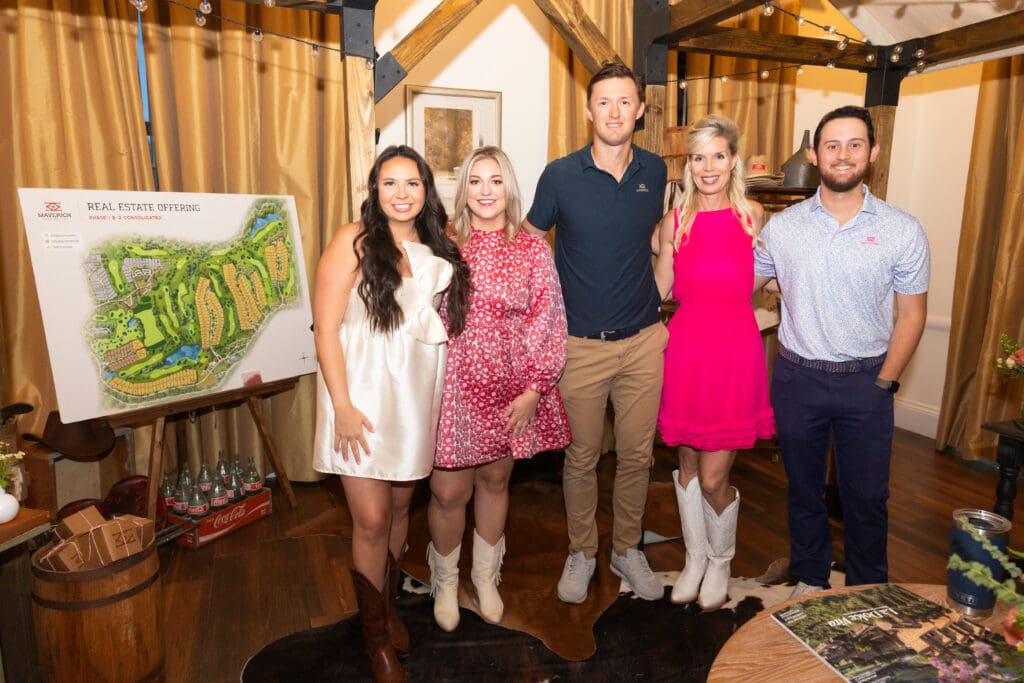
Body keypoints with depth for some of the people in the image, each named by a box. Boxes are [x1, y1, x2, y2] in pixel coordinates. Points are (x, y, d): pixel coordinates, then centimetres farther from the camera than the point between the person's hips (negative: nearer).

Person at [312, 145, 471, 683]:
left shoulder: (437, 249, 8)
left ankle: (389, 603, 39)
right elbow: (325, 327, -11)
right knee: (372, 519, 0)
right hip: (363, 396, -4)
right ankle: (376, 637, 23)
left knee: (401, 505, 15)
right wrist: (342, 405, -15)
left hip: (416, 396, 5)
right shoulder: (353, 241, -7)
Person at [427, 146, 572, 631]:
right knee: (448, 491, 4)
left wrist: (534, 390, -9)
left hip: (510, 390, 1)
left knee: (495, 482, 17)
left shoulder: (533, 250, -1)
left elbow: (549, 324, -3)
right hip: (453, 386, -1)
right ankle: (445, 581, 34)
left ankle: (485, 576, 41)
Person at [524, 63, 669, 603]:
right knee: (581, 457, 10)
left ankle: (627, 549, 34)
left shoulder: (655, 171, 2)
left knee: (636, 454, 12)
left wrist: (658, 303, 13)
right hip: (581, 343, -2)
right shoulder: (560, 175, -7)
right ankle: (581, 553, 31)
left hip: (644, 340, 3)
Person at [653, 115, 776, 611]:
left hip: (736, 351, -1)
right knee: (688, 464, 13)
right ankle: (695, 558, 36)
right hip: (685, 348, 1)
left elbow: (755, 281, 14)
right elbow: (659, 290, 7)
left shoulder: (753, 215, 2)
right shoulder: (675, 221, 2)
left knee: (713, 477, 1)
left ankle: (720, 561, 30)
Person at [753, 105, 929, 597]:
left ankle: (868, 593, 33)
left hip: (866, 381, -1)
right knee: (803, 488, 16)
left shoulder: (903, 230, -4)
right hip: (797, 376, 1)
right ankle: (809, 579, 37)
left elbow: (912, 315, 0)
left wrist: (884, 382, -5)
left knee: (867, 496, 10)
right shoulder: (782, 227, -2)